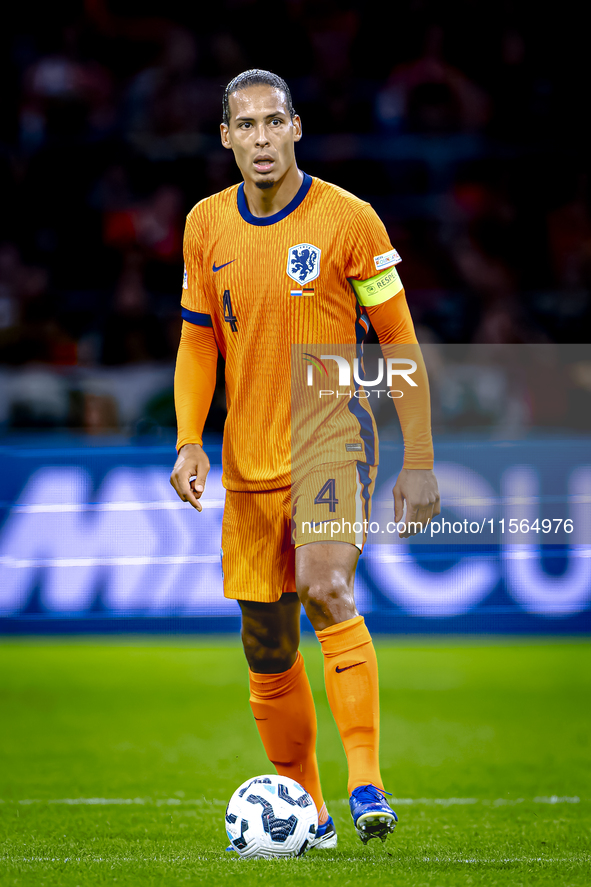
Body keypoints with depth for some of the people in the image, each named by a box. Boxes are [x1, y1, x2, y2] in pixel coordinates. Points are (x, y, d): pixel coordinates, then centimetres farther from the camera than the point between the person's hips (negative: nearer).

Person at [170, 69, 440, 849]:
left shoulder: (348, 219, -6)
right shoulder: (207, 226, 5)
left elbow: (398, 342, -1)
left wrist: (420, 462, -3)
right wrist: (189, 441, 0)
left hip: (333, 435, -4)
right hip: (249, 459, 5)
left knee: (324, 586, -30)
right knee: (268, 654, 8)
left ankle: (366, 783, -29)